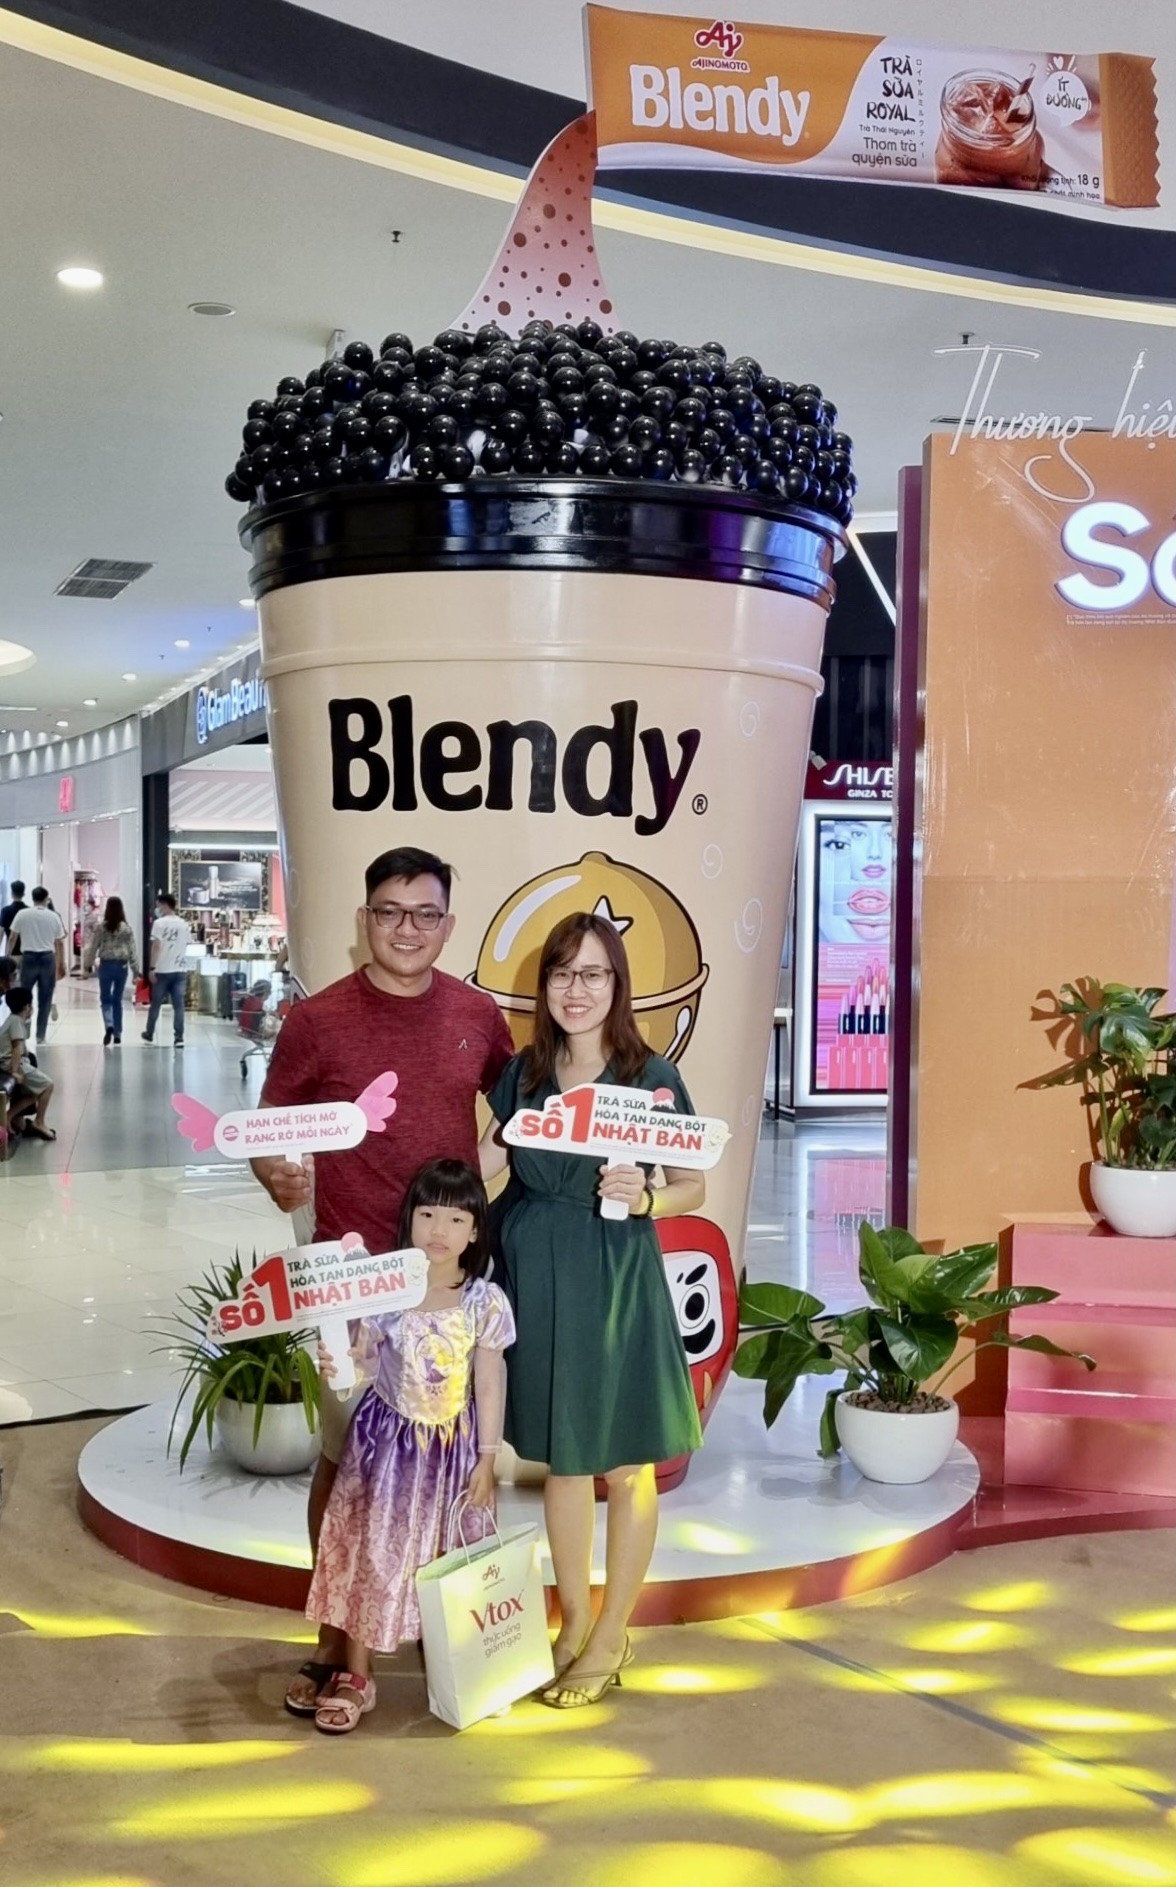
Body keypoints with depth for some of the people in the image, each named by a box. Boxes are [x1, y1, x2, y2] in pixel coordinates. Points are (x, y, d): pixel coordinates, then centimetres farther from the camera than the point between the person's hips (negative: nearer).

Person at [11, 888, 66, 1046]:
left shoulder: (22, 914, -1)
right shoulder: (53, 916, 1)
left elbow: (13, 938, 5)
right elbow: (60, 943, 5)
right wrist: (62, 964, 15)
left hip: (28, 958, 0)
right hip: (47, 958, 0)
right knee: (45, 1001, 6)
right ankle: (40, 1037, 7)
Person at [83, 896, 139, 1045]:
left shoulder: (100, 927, -5)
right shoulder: (127, 928, -2)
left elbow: (92, 947, -1)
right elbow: (132, 950, 0)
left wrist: (87, 965, 10)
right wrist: (135, 970, 6)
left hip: (106, 965, -2)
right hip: (122, 966, 2)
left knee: (106, 999, 7)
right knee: (117, 1000, 11)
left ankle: (109, 1026, -19)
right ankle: (117, 1035, 14)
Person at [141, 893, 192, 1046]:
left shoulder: (159, 923, -7)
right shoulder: (183, 924, 9)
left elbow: (156, 946, -11)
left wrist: (152, 968, -10)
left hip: (162, 970, -4)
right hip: (180, 970, 4)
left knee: (155, 1004, 11)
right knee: (179, 1005, 1)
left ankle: (149, 1034, 25)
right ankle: (179, 1038, -5)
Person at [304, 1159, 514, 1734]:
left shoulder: (485, 1302, -9)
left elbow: (490, 1383, -4)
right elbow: (365, 1361, -2)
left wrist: (486, 1458, -3)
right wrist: (338, 1366, -25)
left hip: (452, 1447, 0)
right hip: (388, 1439, 0)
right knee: (370, 1551, 1)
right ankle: (355, 1675, 13)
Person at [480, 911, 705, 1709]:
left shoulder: (653, 1078, -7)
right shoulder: (522, 1075, 4)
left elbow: (694, 1188, -3)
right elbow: (486, 1165, 10)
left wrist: (644, 1197, -21)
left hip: (617, 1283, -3)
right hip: (534, 1278, 4)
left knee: (625, 1463, 8)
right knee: (560, 1456, 15)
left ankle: (611, 1636, 24)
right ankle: (574, 1620, 32)